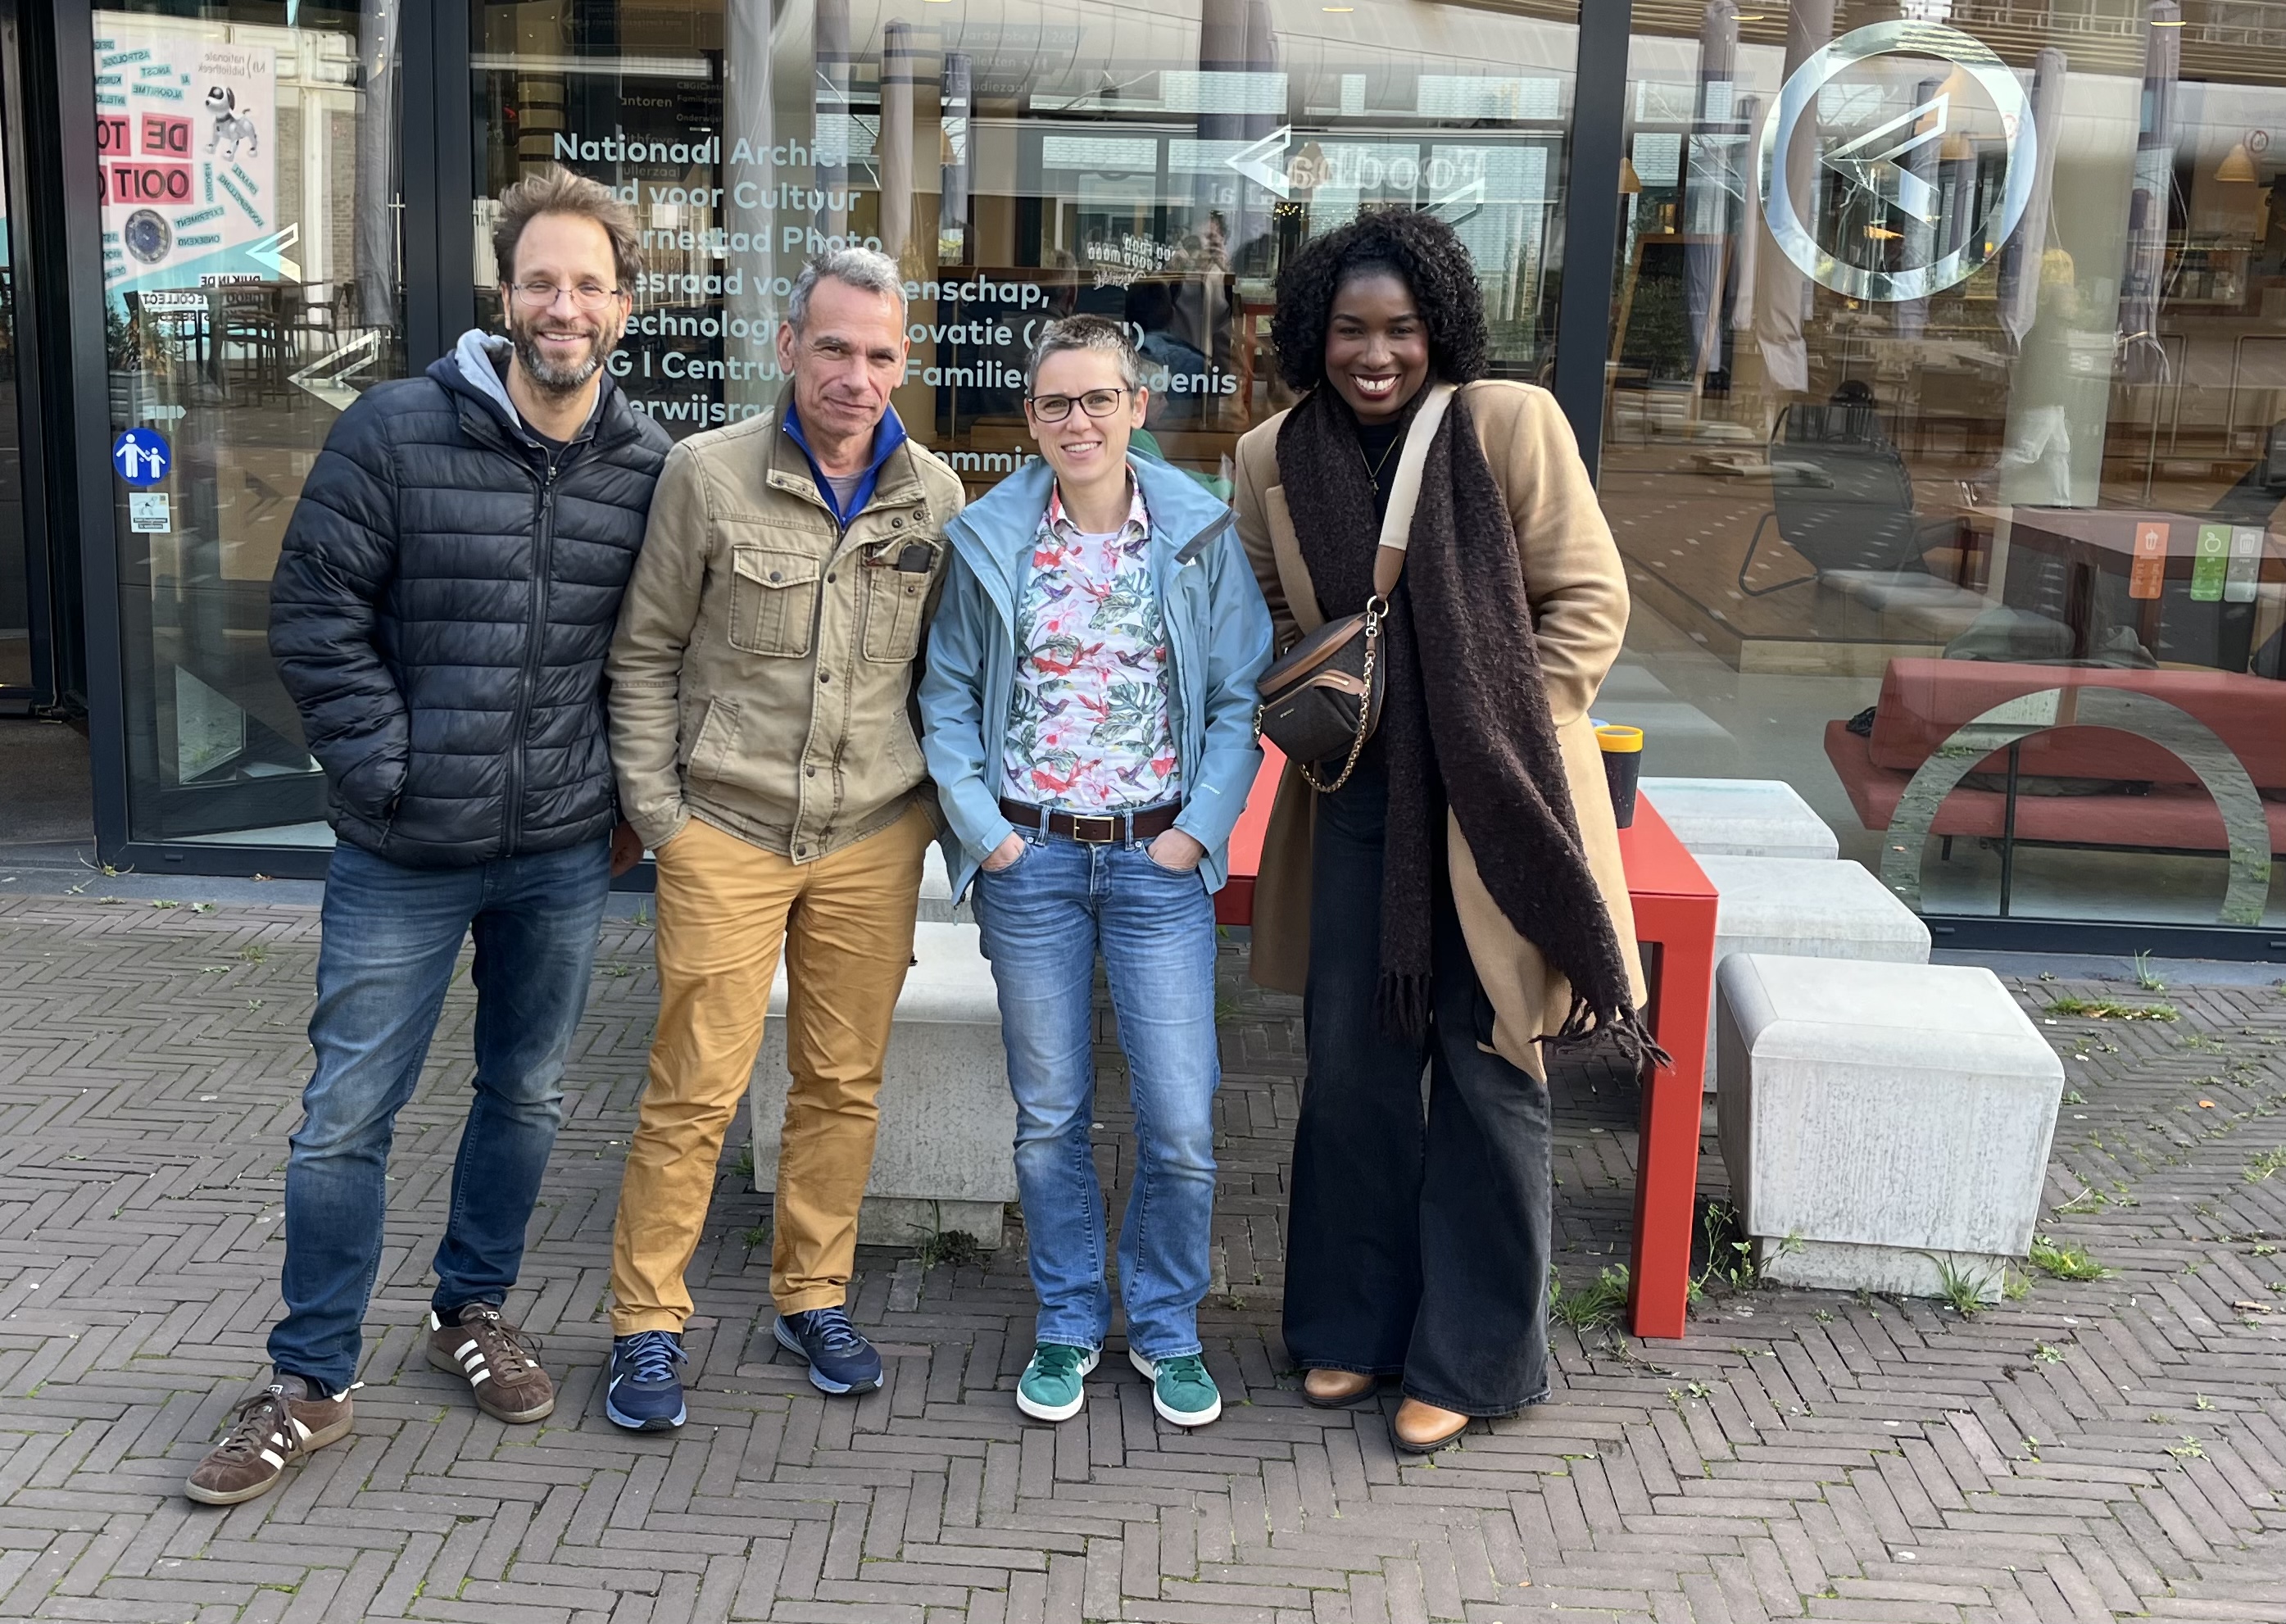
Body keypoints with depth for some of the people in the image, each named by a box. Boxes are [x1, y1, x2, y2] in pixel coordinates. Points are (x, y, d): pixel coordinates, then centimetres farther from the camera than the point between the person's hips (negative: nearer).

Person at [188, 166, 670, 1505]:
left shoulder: (653, 468, 0)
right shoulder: (396, 431, -8)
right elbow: (316, 610, -6)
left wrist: (636, 797, 6)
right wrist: (385, 769, -10)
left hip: (563, 851, 3)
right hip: (403, 850, -2)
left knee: (528, 1096, 16)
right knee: (348, 1116, 4)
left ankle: (474, 1308, 39)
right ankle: (312, 1384, 20)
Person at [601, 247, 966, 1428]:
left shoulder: (934, 496, 3)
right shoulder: (710, 474, -6)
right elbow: (645, 653, 0)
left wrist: (938, 806, 9)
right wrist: (655, 809, -3)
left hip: (874, 839, 3)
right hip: (725, 832, -3)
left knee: (844, 1082, 11)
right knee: (696, 1088, 0)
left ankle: (814, 1297, 28)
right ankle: (646, 1324, 15)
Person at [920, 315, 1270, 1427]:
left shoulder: (1201, 536, -1)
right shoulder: (988, 541, 1)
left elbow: (1241, 698, 1)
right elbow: (947, 698, 5)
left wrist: (1199, 830, -7)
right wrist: (980, 825, -4)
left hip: (1159, 858, -1)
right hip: (1029, 858, 1)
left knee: (1180, 1121, -1)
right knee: (1049, 1116, 10)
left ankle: (1168, 1331, 21)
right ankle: (1067, 1327, 28)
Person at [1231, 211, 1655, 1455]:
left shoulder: (1510, 424, -9)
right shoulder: (1273, 459, 3)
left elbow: (1590, 601, -5)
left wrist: (1507, 742, -11)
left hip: (1493, 811, -3)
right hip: (1358, 801, 4)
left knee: (1488, 1072, 4)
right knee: (1352, 1064, 10)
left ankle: (1469, 1357, 20)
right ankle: (1356, 1323, 29)